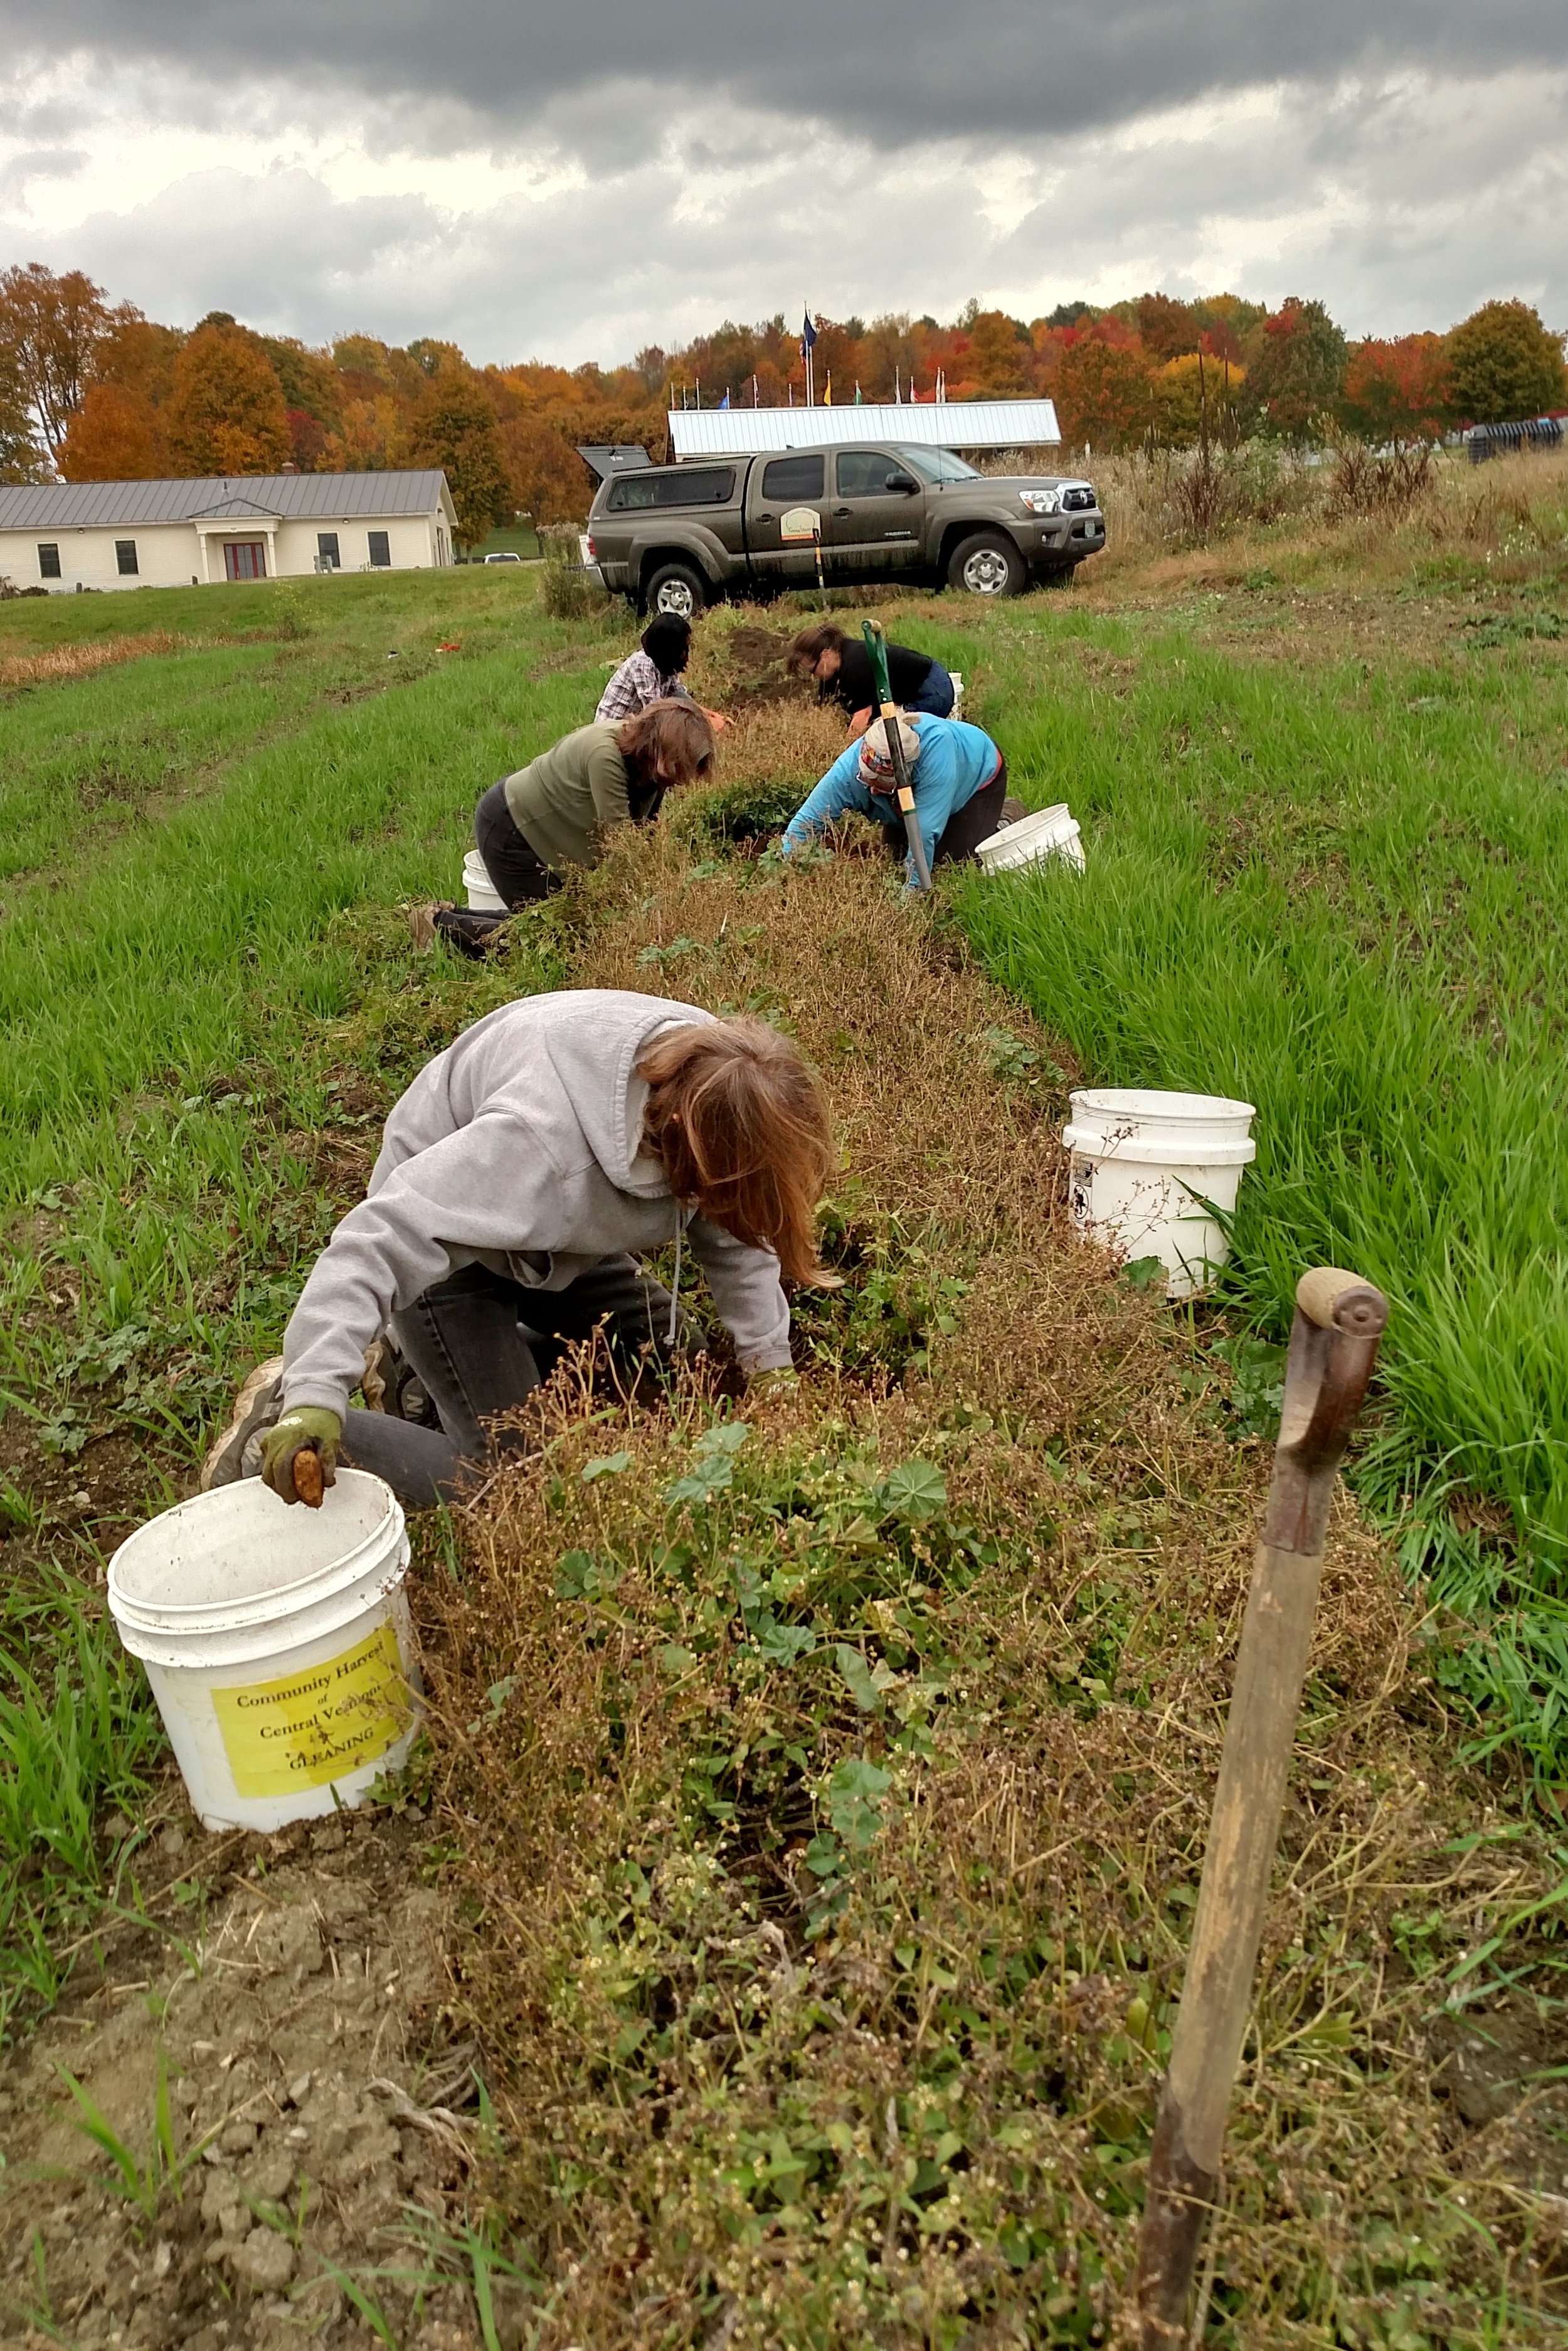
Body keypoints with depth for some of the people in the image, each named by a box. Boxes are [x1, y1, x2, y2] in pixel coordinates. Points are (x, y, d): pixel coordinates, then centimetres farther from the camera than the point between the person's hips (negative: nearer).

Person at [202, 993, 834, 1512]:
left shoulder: (706, 1076, -20)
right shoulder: (541, 1139, -42)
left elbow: (737, 1232, -7)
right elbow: (382, 1240, -44)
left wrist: (769, 1363, -11)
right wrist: (315, 1394, -52)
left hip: (550, 1238, 8)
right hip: (447, 1244, -7)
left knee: (676, 1357, 7)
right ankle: (281, 1417, 3)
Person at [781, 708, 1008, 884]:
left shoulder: (936, 744, -50)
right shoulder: (850, 768, -37)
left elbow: (927, 829, -48)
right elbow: (804, 823, -31)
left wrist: (912, 888, -45)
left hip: (978, 771, -4)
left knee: (959, 856, -17)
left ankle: (1005, 819, 12)